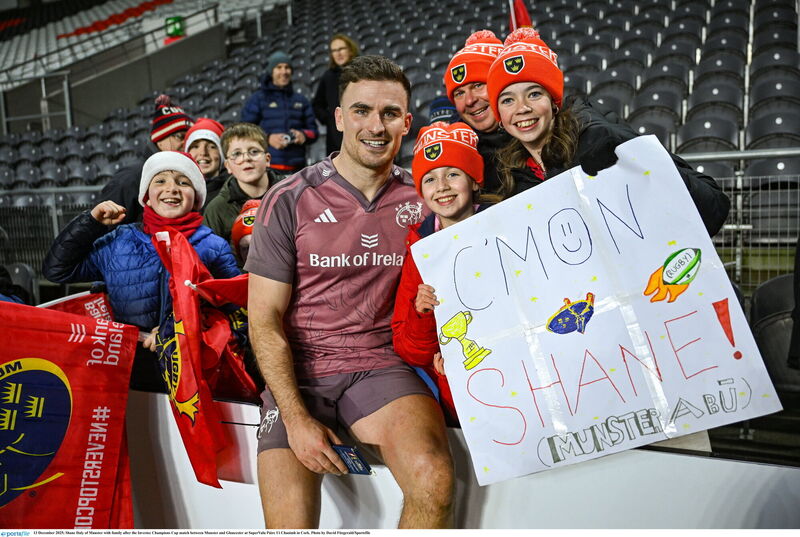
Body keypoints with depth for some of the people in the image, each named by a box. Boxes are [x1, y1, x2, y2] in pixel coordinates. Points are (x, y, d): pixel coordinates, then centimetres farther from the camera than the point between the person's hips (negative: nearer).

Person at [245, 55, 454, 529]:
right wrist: (296, 418, -13)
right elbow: (265, 320, -3)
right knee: (290, 521, -14)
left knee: (435, 482, -25)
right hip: (299, 372, -1)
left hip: (383, 366, 1)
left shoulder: (423, 198, 4)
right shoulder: (290, 200, -3)